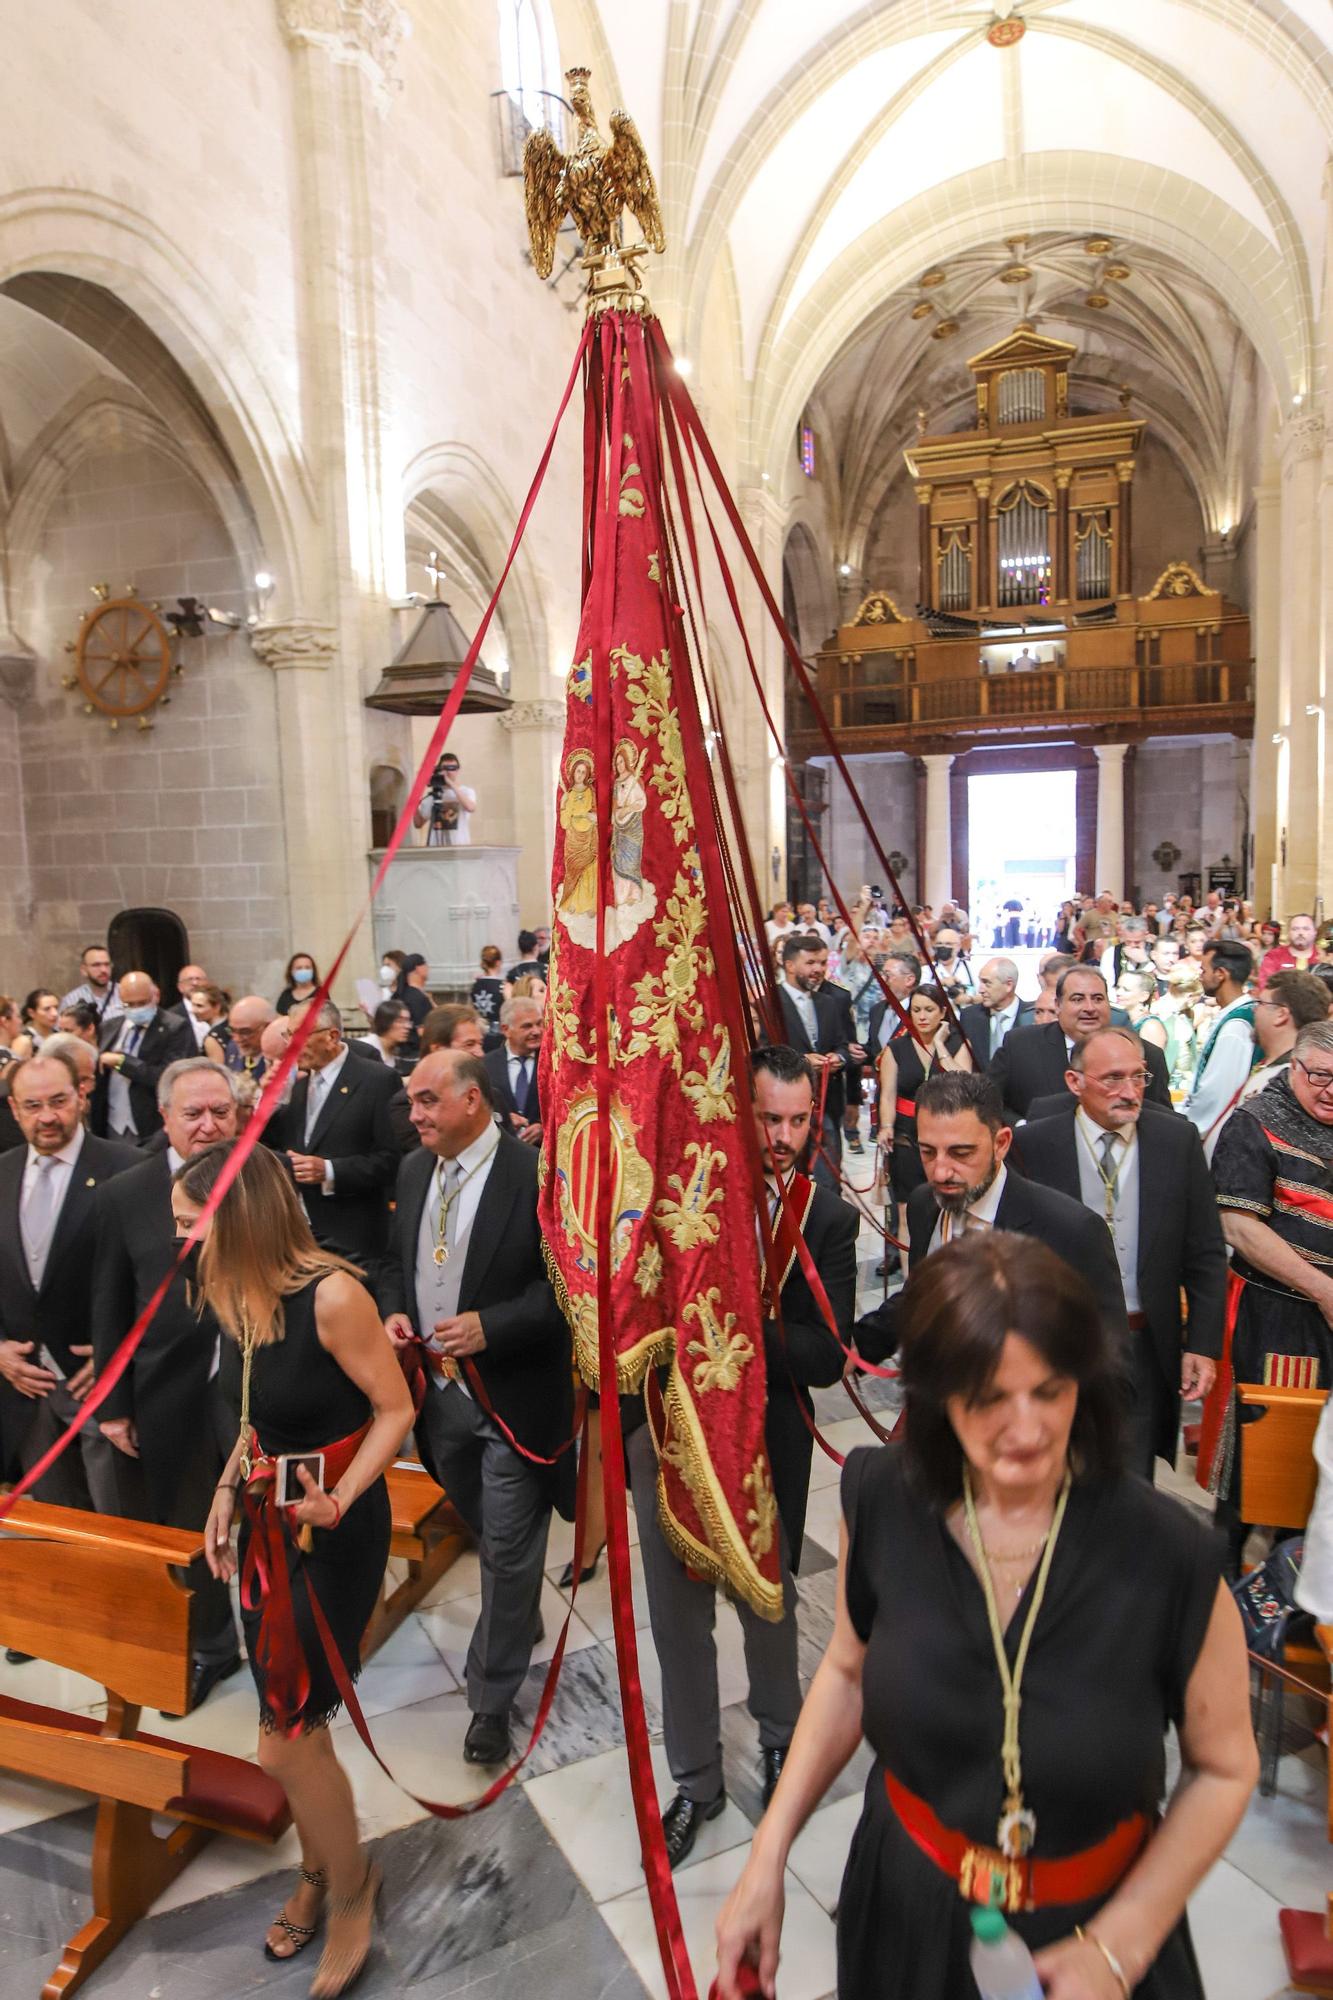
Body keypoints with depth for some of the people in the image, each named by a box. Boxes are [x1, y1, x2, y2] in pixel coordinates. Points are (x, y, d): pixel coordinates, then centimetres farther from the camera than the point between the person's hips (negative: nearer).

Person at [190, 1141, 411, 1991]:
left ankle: (351, 1886, 29)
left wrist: (338, 1499, -27)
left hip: (338, 1531, -7)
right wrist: (229, 1489, 1)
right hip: (267, 1526, 7)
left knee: (287, 1741, 2)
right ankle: (318, 1873, 43)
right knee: (292, 1724, 18)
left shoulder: (332, 1295, -25)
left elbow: (395, 1410, -17)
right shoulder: (233, 1298, -2)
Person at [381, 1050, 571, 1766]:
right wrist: (394, 1310, -4)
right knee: (486, 1532, 24)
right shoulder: (414, 1171, 4)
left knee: (509, 1549, 6)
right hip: (438, 1387, 6)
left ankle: (492, 1700, 25)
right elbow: (397, 1261, 16)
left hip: (512, 1392, -6)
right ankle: (522, 1622, 50)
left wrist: (490, 1325, -25)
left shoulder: (534, 1174, -19)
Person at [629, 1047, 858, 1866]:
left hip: (766, 1445, -1)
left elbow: (826, 1355, -16)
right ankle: (697, 1779, 40)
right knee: (679, 1614, 16)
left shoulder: (828, 1220, -10)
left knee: (768, 1604, 21)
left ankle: (781, 1737, 51)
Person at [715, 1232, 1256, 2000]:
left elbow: (1224, 1767, -10)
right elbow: (849, 1670, -1)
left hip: (1091, 1922, -2)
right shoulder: (882, 1501, -18)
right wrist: (767, 1860, -4)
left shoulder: (1168, 1554, -26)